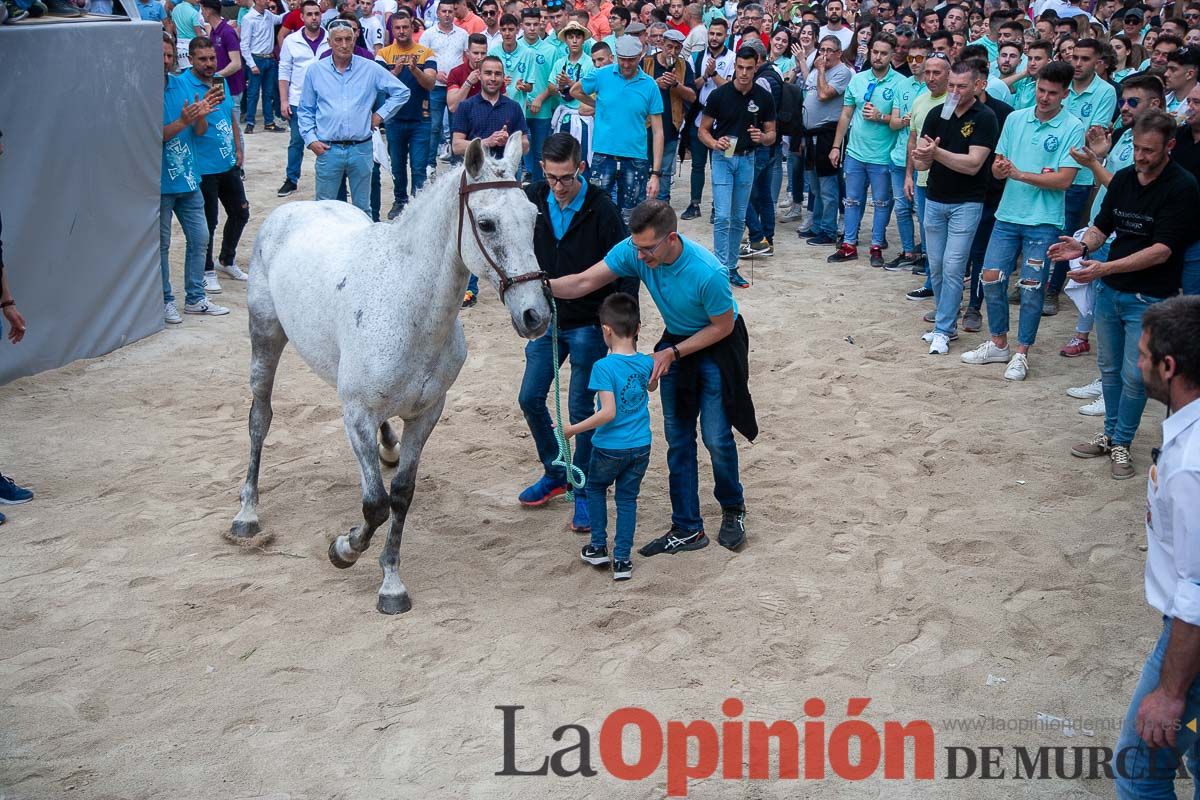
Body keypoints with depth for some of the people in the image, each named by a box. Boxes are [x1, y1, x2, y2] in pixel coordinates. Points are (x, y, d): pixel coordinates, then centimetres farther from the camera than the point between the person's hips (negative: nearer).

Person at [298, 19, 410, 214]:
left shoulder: (370, 69, 2)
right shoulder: (315, 71, 4)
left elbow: (401, 92, 10)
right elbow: (305, 110, 10)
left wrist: (381, 114, 4)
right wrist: (310, 139, -1)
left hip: (361, 149, 0)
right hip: (328, 150, 0)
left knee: (362, 208, 9)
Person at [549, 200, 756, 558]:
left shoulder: (708, 273, -34)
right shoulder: (634, 250, -20)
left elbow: (722, 326, -20)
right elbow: (585, 282, -20)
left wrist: (672, 353, -23)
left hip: (717, 347, -5)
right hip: (676, 345, 6)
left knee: (717, 438, -2)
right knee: (678, 438, 6)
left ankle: (733, 509, 27)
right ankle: (687, 530, 14)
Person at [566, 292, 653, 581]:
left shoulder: (604, 367, -20)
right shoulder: (646, 363, -2)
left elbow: (608, 413, -25)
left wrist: (573, 429, -16)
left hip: (609, 447, -4)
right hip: (641, 447, 4)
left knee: (595, 488, 22)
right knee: (627, 498, 14)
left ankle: (599, 547, 23)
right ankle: (622, 559, 13)